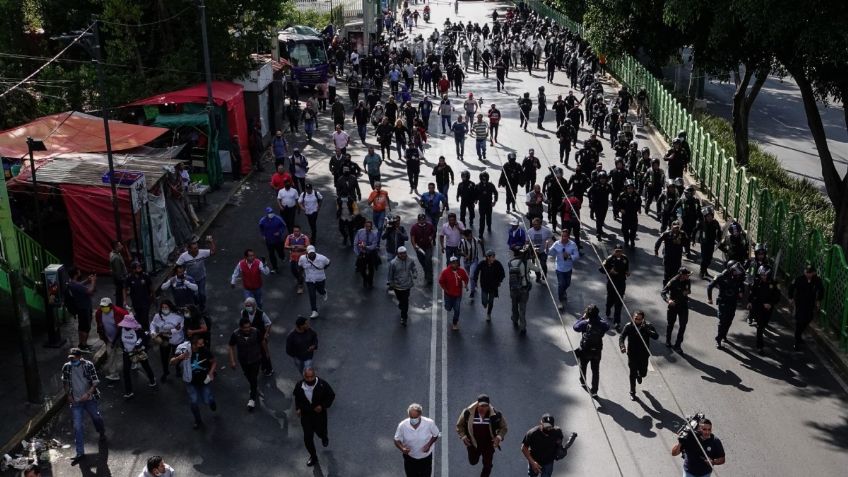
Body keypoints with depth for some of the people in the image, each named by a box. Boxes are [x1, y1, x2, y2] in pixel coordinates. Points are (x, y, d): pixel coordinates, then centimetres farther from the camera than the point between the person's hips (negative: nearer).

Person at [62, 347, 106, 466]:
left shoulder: (88, 365, -13)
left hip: (90, 399, -1)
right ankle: (80, 453, 0)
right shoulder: (66, 367, -7)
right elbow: (65, 382, 10)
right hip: (75, 402, 1)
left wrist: (88, 394, -25)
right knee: (77, 426, -4)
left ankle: (102, 434, 51)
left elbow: (95, 382, -13)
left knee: (97, 417, 18)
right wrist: (68, 395, 1)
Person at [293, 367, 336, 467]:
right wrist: (298, 408, -3)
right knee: (307, 438, 6)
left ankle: (324, 437, 59)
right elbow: (296, 397, 6)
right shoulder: (299, 385, -17)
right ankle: (313, 457, 30)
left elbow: (331, 395, -8)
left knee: (320, 432, 18)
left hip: (319, 414, -1)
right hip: (306, 415, 1)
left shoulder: (323, 384, -24)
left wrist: (323, 406, -20)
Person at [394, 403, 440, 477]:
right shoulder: (402, 425, -24)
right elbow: (397, 440, -10)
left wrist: (429, 444, -22)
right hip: (410, 458, 0)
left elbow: (435, 435, -5)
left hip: (426, 458, 0)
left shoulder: (429, 423, -24)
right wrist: (402, 448, -31)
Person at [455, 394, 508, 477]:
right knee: (473, 462, 16)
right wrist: (463, 436, -13)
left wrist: (499, 437, -18)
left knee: (487, 465, 4)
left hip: (488, 444, 0)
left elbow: (503, 427, -1)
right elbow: (459, 425, 0)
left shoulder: (495, 415, -17)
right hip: (473, 443, 0)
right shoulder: (468, 413, -17)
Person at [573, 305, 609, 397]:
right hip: (597, 351, 1)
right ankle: (594, 391, 14)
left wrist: (583, 318, 0)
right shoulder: (601, 324, -15)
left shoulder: (585, 323, -21)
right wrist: (599, 317, 5)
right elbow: (607, 326, 7)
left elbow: (575, 327, -6)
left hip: (585, 351, -1)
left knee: (583, 367, 27)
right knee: (595, 371, 12)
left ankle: (583, 382, 48)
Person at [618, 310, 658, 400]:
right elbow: (621, 337, -17)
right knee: (633, 374, 6)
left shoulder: (648, 326, -12)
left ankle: (639, 375, 52)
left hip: (644, 354, 1)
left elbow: (656, 336, -23)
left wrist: (646, 329, -36)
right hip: (632, 354, -1)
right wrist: (622, 346, -36)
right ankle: (632, 393, 26)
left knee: (643, 373, 13)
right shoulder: (629, 326, -12)